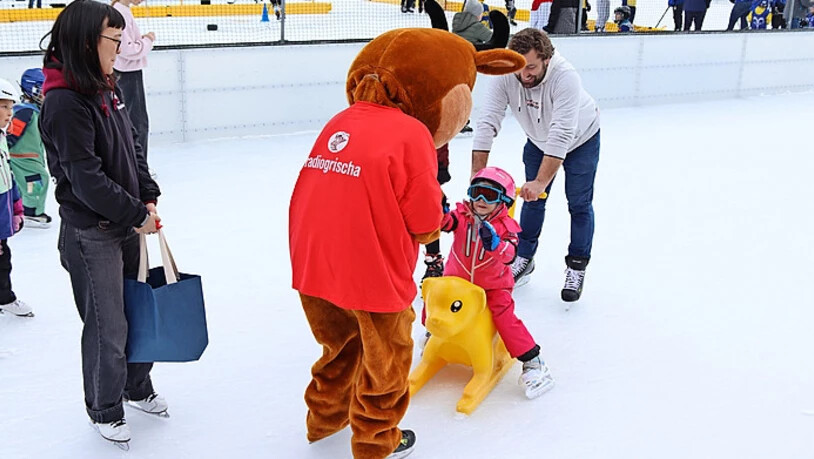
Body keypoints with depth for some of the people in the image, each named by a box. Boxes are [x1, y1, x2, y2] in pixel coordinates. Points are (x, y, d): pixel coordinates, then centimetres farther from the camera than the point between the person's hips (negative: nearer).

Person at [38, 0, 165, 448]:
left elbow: (133, 149, 12)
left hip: (127, 225, 8)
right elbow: (87, 179, -23)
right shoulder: (65, 103, -21)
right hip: (91, 234, -8)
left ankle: (137, 387, 41)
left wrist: (149, 198, 1)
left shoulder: (106, 89, 5)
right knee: (108, 325, 5)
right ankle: (104, 411, 26)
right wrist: (137, 215, -15)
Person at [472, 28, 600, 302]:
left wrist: (541, 181, -53)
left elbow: (562, 135, -46)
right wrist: (477, 174, -40)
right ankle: (524, 258, 26)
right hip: (538, 139, 4)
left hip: (581, 138, -3)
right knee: (532, 198, 9)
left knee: (579, 204, 0)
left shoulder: (565, 78, -41)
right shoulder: (505, 75, -30)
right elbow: (488, 122, -33)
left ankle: (576, 267, 15)